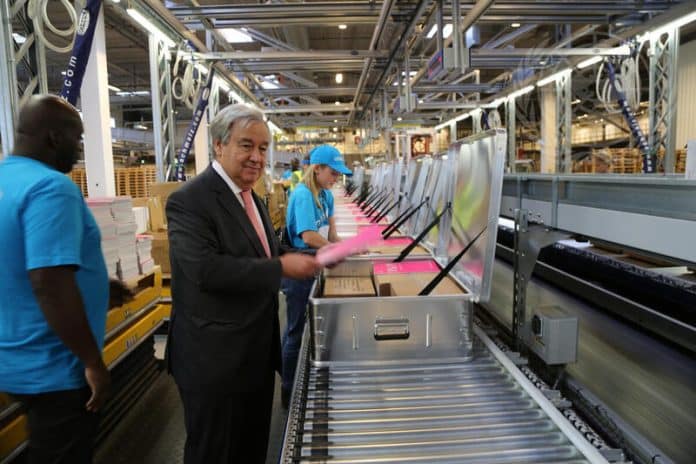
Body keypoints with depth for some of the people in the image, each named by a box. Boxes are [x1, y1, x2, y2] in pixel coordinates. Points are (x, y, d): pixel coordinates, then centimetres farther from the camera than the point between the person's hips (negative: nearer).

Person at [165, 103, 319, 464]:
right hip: (215, 357, -8)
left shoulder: (250, 197, 11)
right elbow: (206, 269, -29)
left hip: (256, 350, 8)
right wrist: (281, 267, -26)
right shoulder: (189, 200, -18)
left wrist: (309, 257, 2)